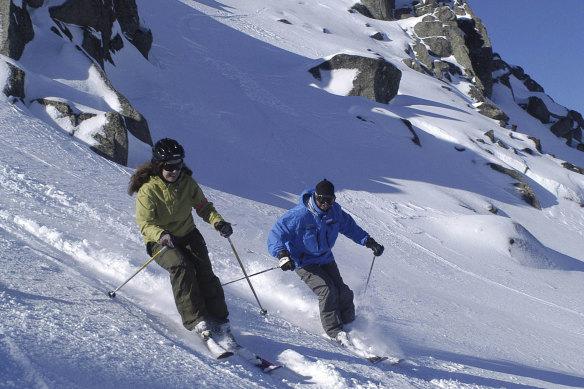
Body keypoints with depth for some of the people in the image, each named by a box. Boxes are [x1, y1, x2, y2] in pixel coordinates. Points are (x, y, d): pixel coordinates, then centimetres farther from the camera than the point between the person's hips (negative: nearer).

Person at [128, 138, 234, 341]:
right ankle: (195, 320, -30)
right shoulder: (148, 190, -14)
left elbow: (203, 206, 8)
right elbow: (145, 223, -21)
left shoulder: (187, 183, -1)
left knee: (204, 271, -17)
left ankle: (219, 318, -10)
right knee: (181, 267, -30)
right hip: (160, 241, -3)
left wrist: (218, 222, -12)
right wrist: (162, 235, -42)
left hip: (188, 234, 4)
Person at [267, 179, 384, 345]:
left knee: (343, 292, -4)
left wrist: (369, 241, 7)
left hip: (326, 259, 6)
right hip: (304, 262, -5)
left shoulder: (335, 211, -6)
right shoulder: (299, 215, -24)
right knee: (327, 291, -21)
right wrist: (282, 254, -39)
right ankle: (335, 332, -8)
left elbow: (349, 226, 13)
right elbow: (277, 233, -22)